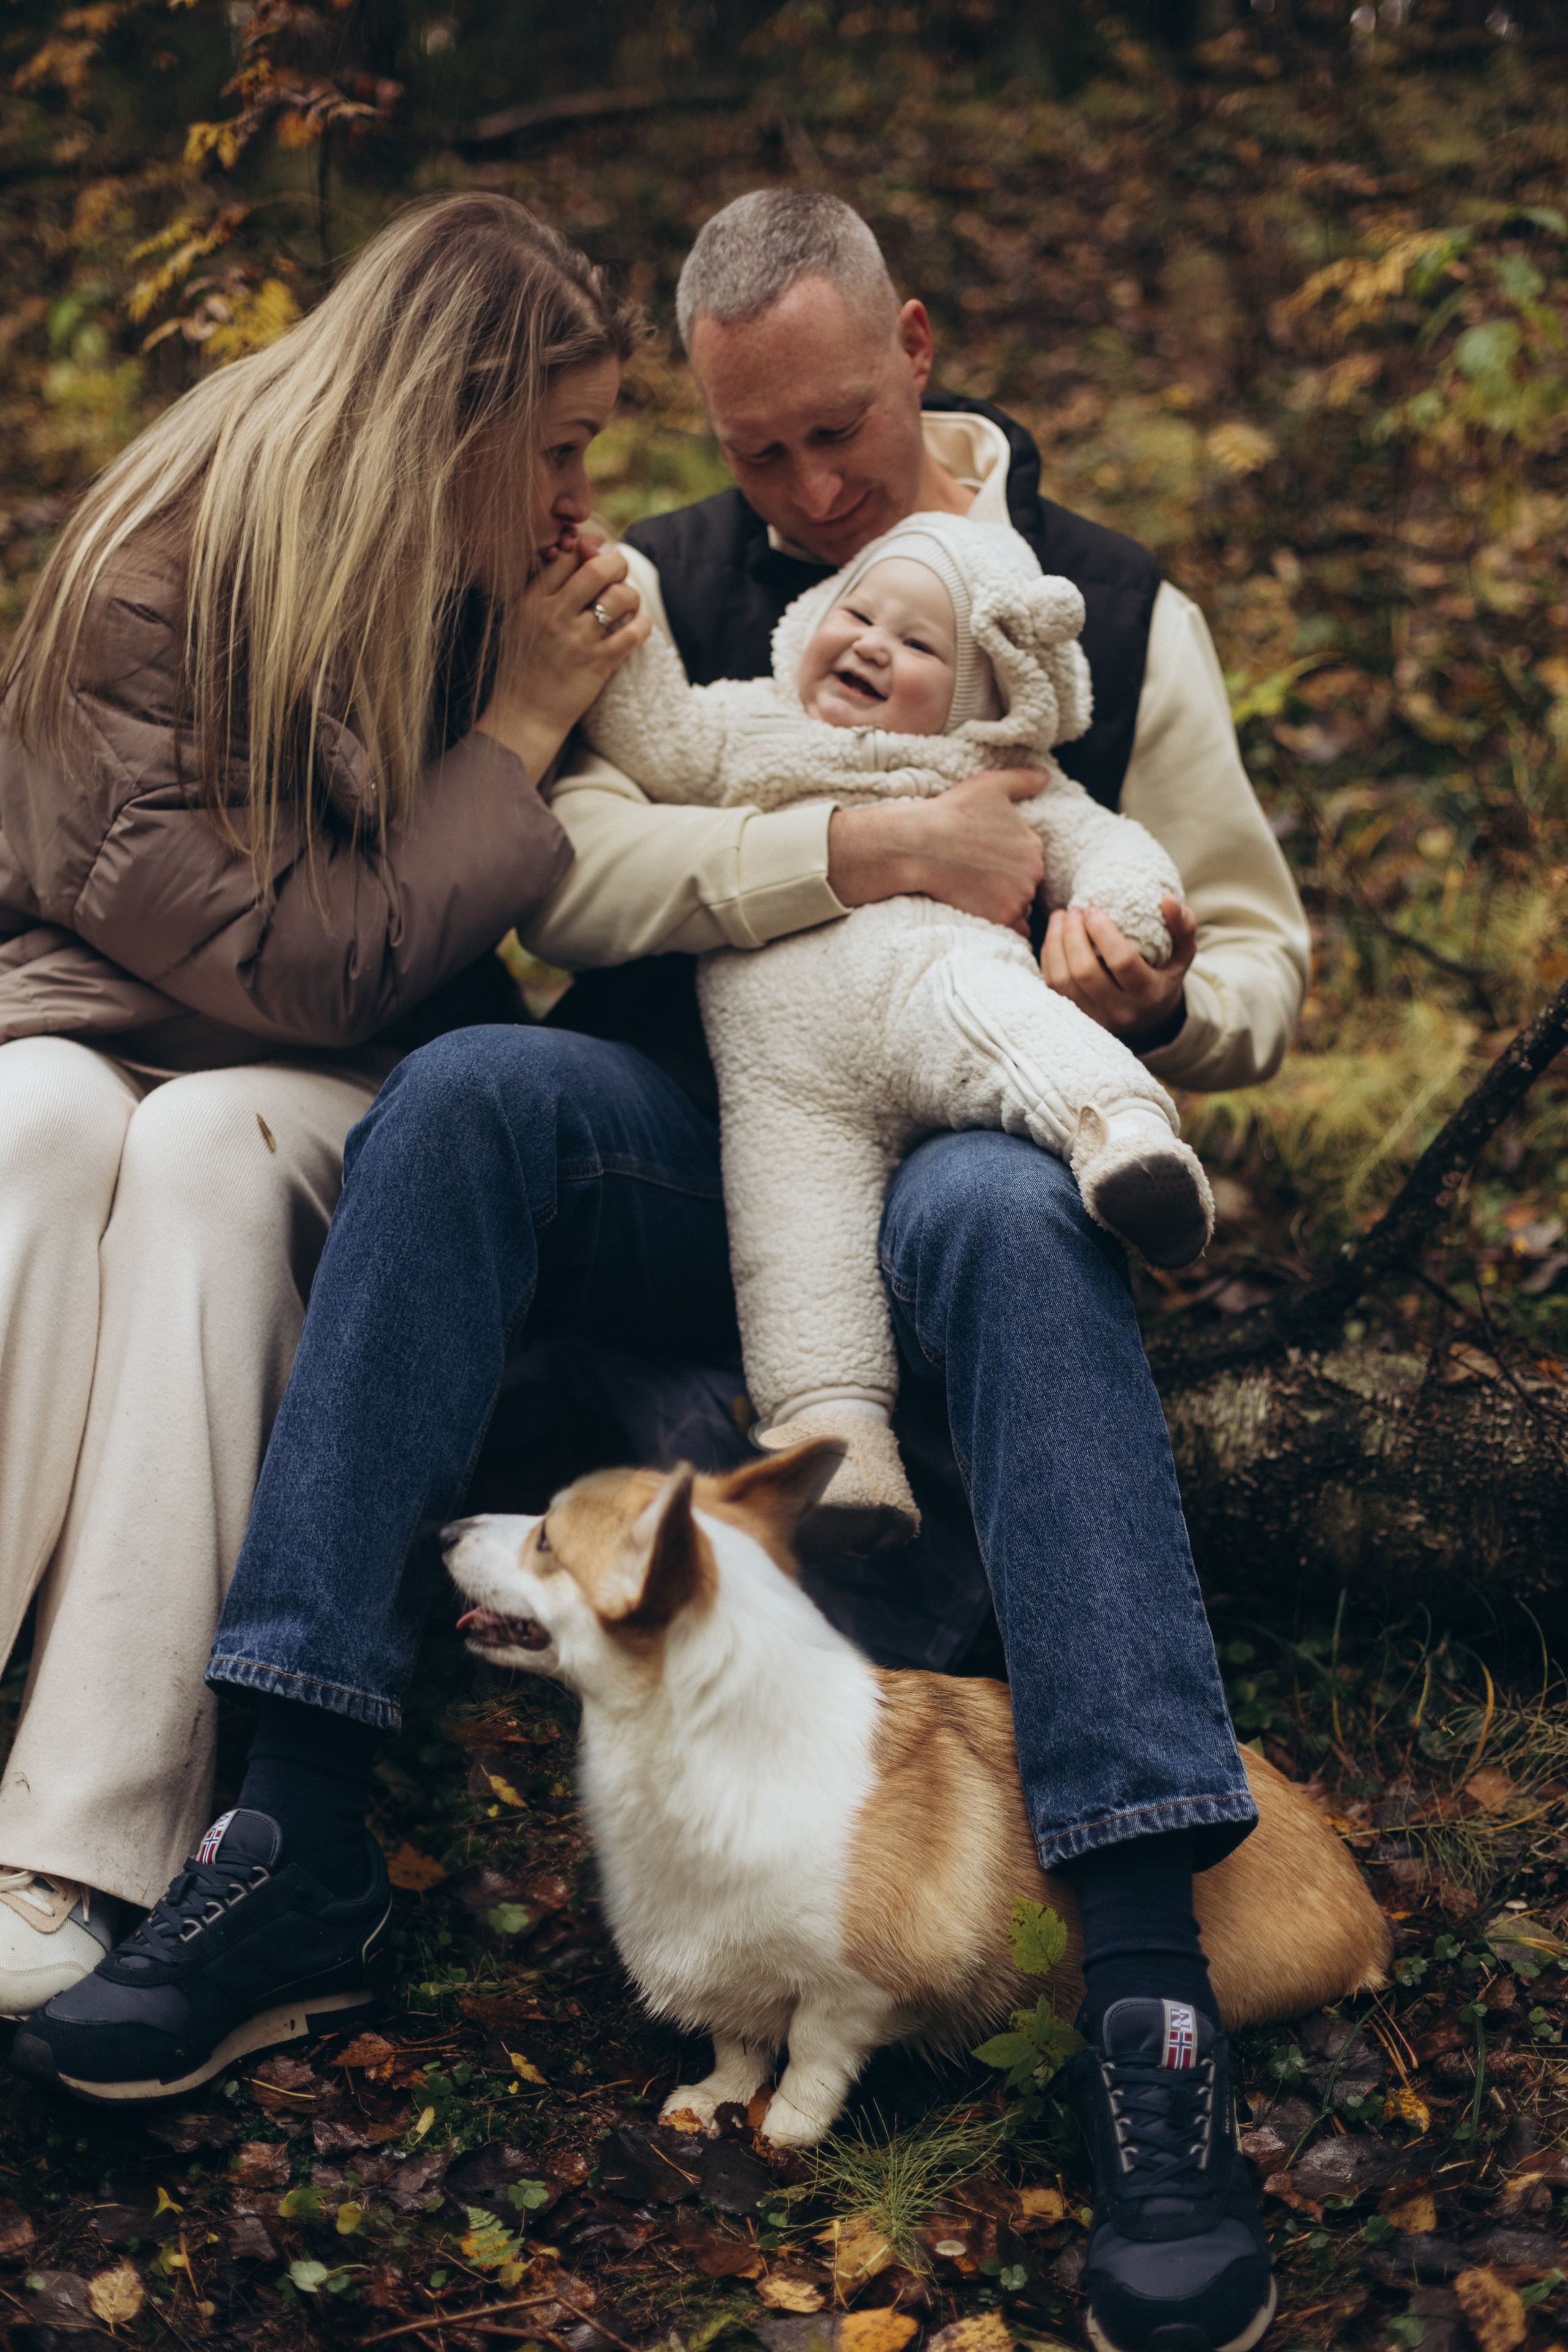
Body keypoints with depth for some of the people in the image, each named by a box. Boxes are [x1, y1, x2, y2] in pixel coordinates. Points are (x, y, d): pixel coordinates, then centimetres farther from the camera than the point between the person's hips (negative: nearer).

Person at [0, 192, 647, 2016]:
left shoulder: (487, 590, -1)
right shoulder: (154, 573, -17)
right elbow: (316, 966, -19)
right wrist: (516, 732, -16)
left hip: (319, 1100, 2)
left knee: (210, 1142, -33)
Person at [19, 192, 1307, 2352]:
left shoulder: (1119, 616, 11)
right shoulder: (659, 590, 13)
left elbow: (1260, 954, 11)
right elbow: (562, 872, -6)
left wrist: (1167, 1001, -13)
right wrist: (870, 853, -16)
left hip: (945, 1154, -2)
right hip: (685, 1161, 2)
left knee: (1003, 1210, -39)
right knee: (472, 1089, -31)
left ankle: (1152, 2003, -47)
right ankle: (299, 1827, -34)